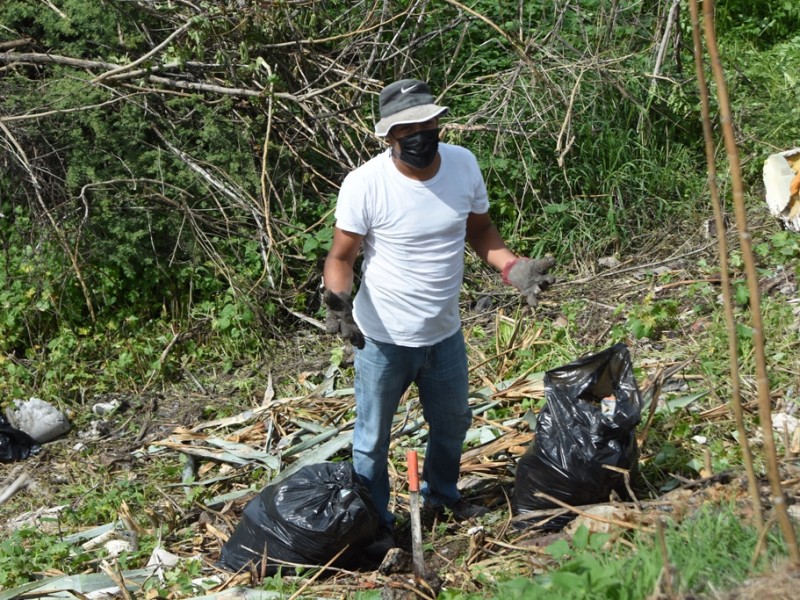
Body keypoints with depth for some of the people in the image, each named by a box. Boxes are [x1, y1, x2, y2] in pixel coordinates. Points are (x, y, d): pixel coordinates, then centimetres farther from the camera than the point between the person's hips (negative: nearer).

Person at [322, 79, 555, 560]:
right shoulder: (365, 185, -22)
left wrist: (514, 268, -12)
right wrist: (337, 299, -34)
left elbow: (480, 230, 5)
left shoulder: (463, 164, -8)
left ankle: (441, 494, 53)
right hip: (383, 339, -5)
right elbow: (341, 257, -14)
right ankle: (376, 523, 35)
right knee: (373, 439, 11)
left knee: (453, 423, 25)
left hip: (445, 334, 5)